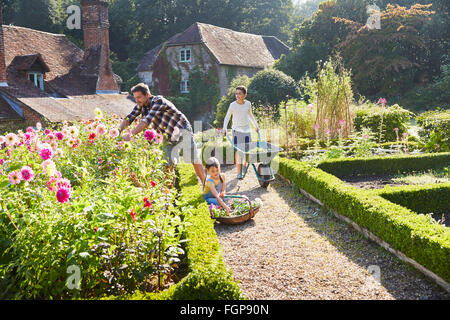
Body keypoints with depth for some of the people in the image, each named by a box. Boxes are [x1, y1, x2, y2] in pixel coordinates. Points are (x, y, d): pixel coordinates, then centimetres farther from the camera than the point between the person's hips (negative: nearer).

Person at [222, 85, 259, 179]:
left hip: (247, 129, 3)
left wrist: (256, 126, 18)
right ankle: (239, 172, -3)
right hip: (237, 129, -3)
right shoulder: (233, 105, -9)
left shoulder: (248, 104, 0)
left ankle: (244, 165, 31)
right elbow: (227, 117, 0)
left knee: (247, 150, 6)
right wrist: (224, 128, -12)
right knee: (238, 150, -8)